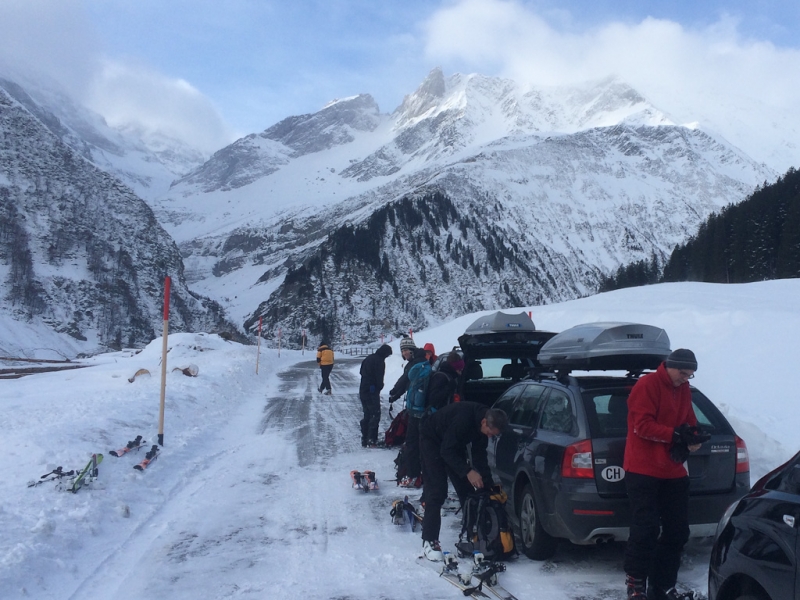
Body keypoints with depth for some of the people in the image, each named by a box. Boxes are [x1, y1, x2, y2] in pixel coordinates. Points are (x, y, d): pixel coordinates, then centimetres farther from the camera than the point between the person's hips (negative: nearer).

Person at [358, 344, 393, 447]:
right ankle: (372, 440, -6)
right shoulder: (380, 361, -14)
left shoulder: (368, 358, 13)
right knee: (375, 415, -3)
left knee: (366, 415, 15)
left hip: (363, 391, 9)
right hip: (372, 392, -9)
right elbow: (379, 378, -16)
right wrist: (380, 387, 2)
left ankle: (364, 440, 16)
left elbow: (362, 372, 20)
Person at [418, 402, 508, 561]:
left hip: (454, 444, 8)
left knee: (466, 490, 5)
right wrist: (468, 471, -37)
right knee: (437, 492, -15)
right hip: (433, 440, -8)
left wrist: (487, 486, -8)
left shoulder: (481, 426, -13)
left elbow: (479, 455, -3)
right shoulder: (464, 418, -38)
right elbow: (447, 451, -32)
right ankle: (429, 542, -12)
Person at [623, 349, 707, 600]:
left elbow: (689, 421, 16)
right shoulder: (647, 385, -11)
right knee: (646, 529, -9)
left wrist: (692, 437, -7)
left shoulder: (683, 389, 13)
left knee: (677, 531, 10)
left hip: (673, 471, 8)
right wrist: (675, 435, -24)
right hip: (644, 470, -8)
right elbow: (642, 425, -18)